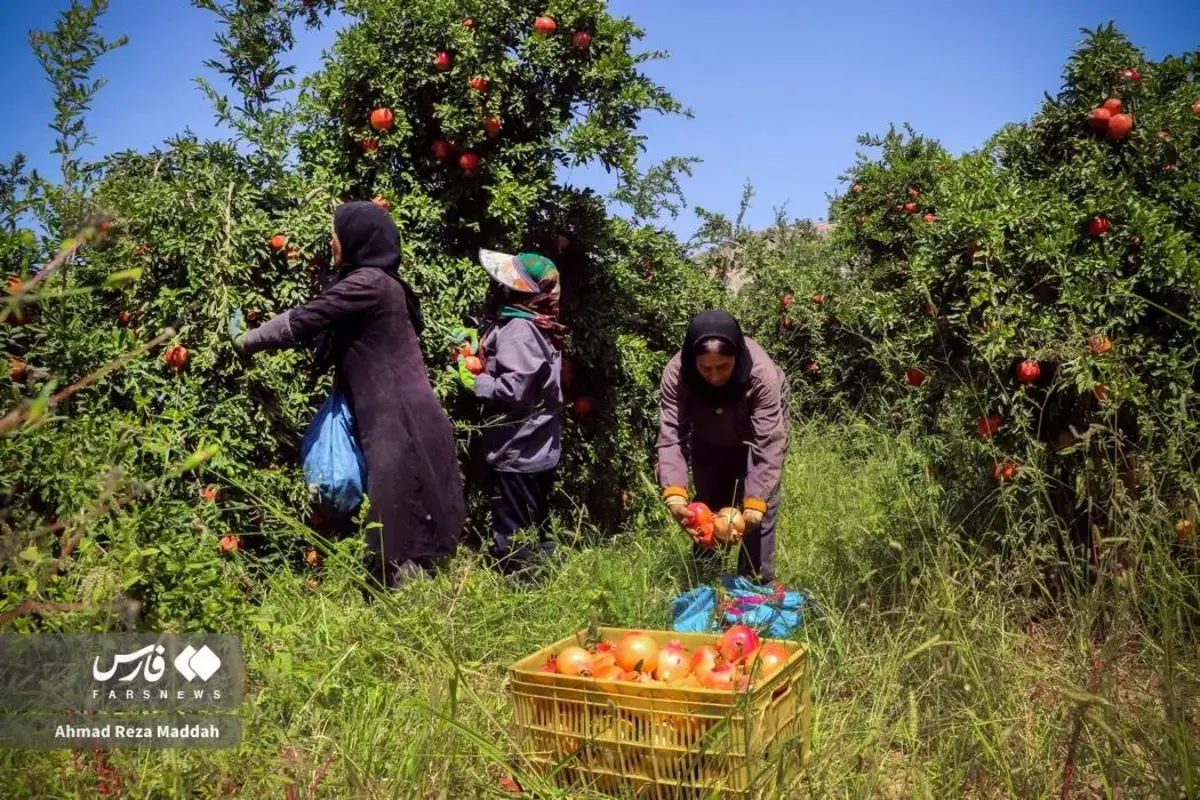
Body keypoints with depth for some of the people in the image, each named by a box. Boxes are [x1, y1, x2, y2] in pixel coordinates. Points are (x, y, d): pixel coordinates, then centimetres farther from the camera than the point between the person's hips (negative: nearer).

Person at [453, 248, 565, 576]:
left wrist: (473, 381, -11)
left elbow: (514, 391, -24)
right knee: (535, 529, 19)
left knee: (514, 537, 0)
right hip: (536, 449, 10)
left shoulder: (518, 330, -18)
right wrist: (480, 344, 8)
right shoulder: (536, 327, 11)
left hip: (519, 453, -10)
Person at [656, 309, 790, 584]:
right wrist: (675, 494, -48)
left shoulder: (762, 374, -40)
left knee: (761, 511, -13)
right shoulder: (676, 374, -34)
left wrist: (756, 503, -45)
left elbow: (769, 445, -37)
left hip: (756, 436, -2)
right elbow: (671, 436, -35)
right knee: (706, 508, 11)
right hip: (709, 441, 2)